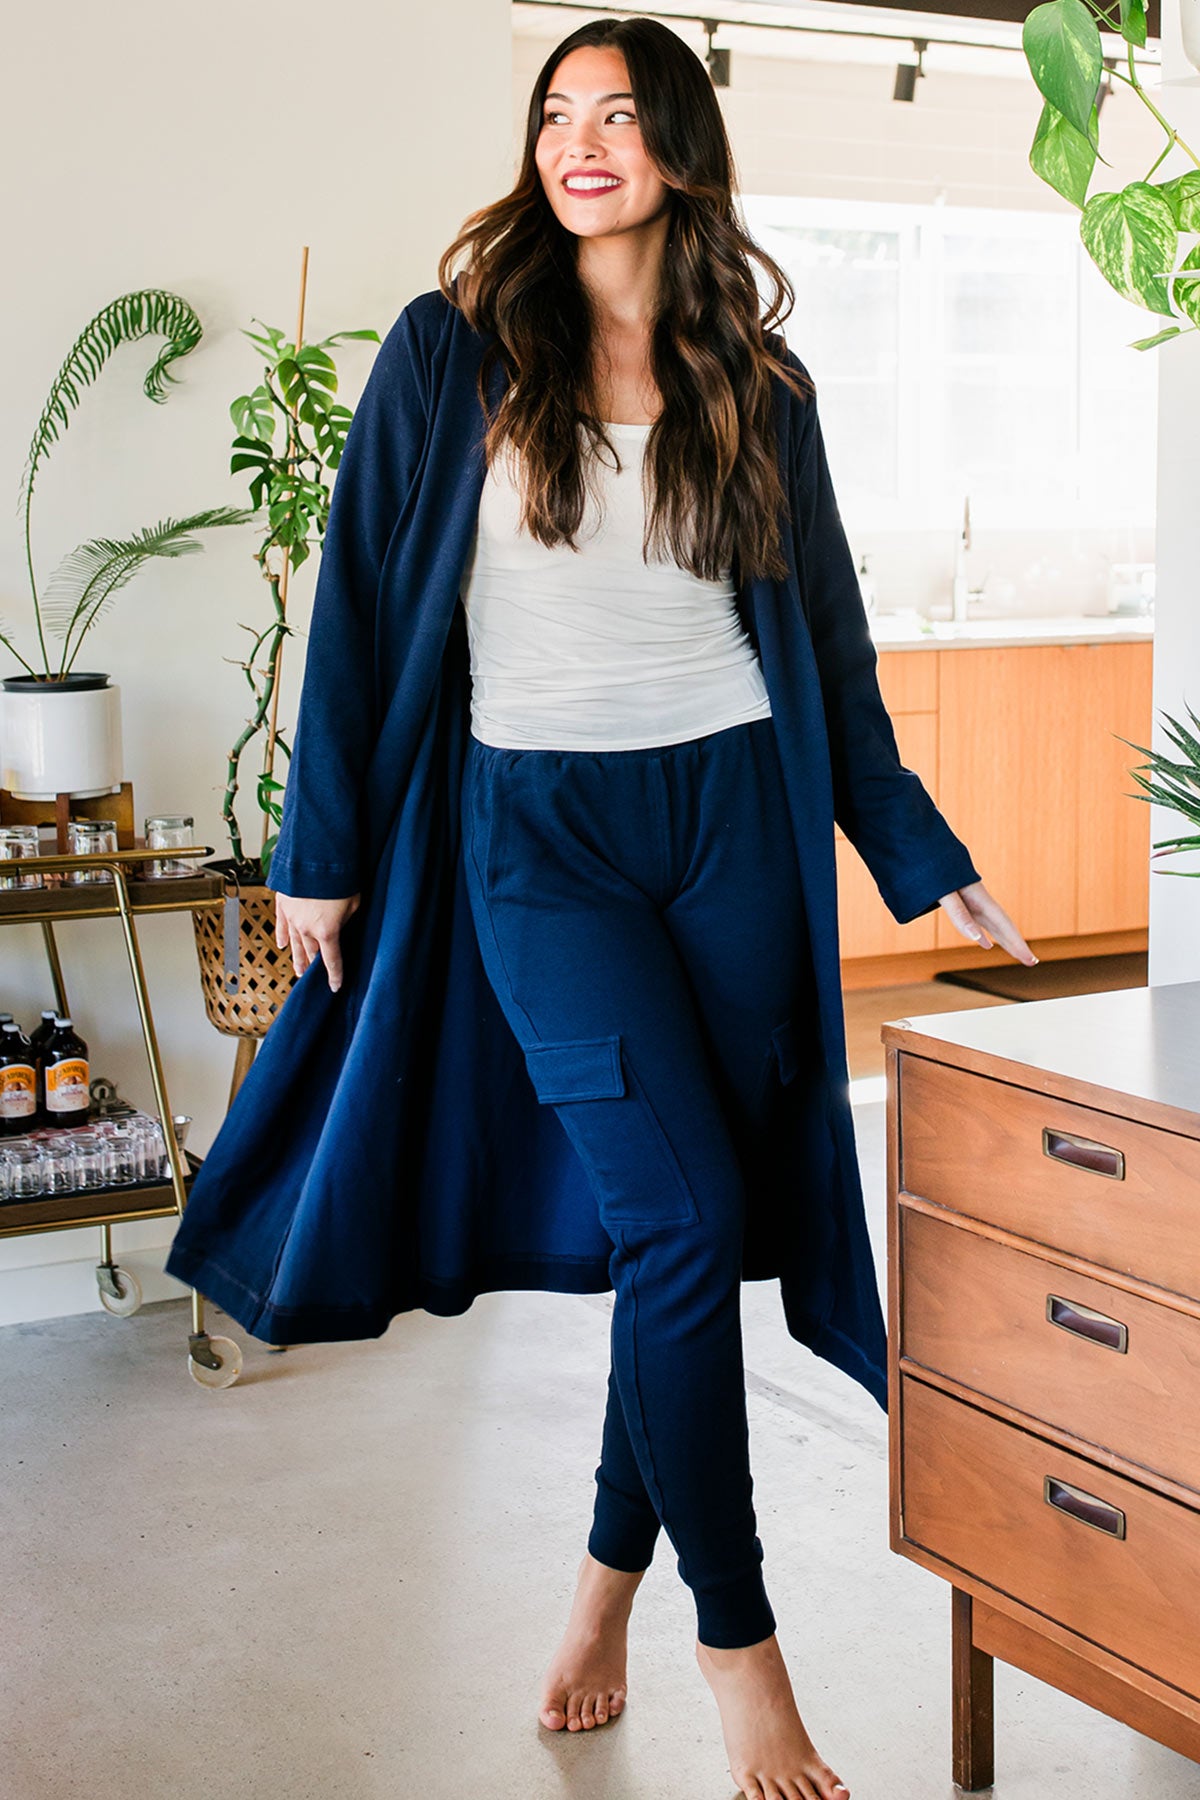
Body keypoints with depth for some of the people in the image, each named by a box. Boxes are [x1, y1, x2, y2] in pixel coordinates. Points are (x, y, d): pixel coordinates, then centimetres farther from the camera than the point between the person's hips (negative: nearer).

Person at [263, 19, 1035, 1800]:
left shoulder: (755, 382, 9)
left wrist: (933, 863, 12)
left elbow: (818, 644, 13)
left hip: (731, 810, 3)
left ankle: (611, 1572, 25)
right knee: (685, 1215, -10)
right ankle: (737, 1630, 6)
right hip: (541, 828, -2)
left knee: (688, 1225, 4)